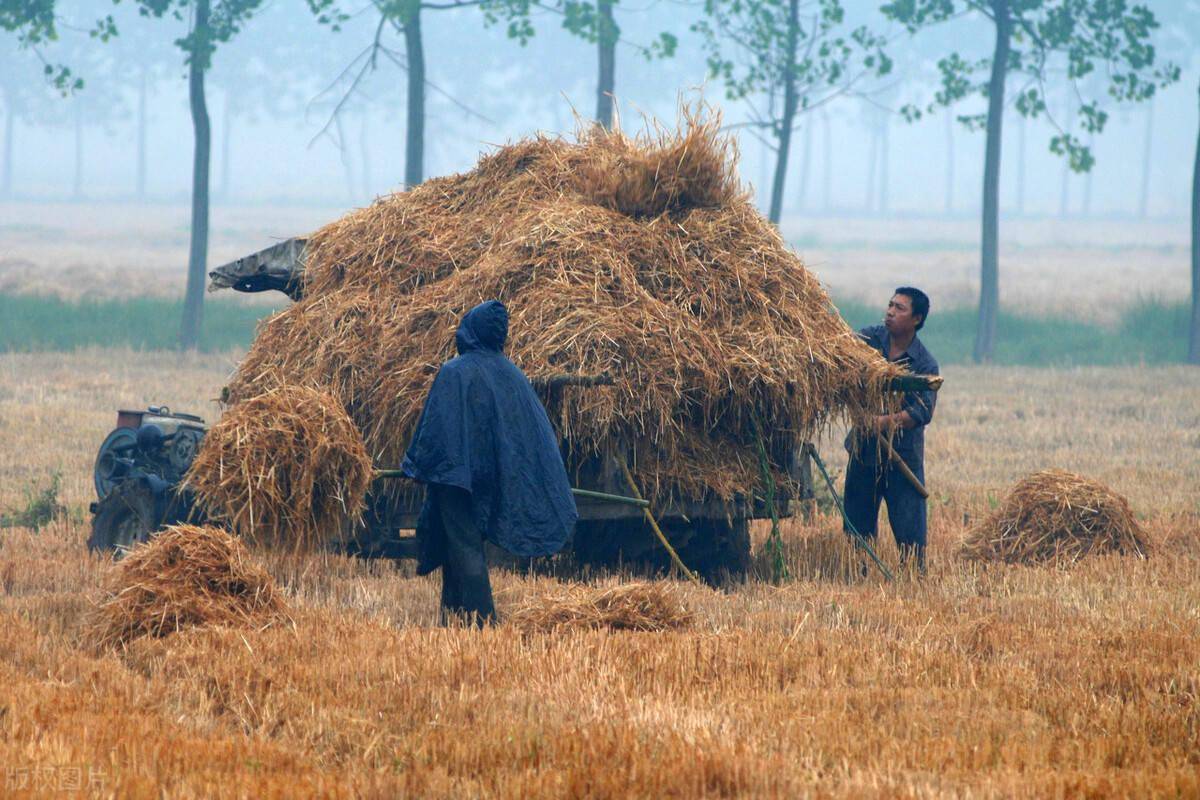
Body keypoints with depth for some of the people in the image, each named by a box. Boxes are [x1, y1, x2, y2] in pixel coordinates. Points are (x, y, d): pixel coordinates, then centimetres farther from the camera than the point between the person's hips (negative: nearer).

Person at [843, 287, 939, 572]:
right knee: (857, 527, 9)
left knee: (909, 529, -5)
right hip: (863, 450, 3)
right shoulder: (868, 339, 3)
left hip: (903, 455, -3)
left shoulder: (924, 364, -8)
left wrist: (888, 422, -32)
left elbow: (923, 410, -18)